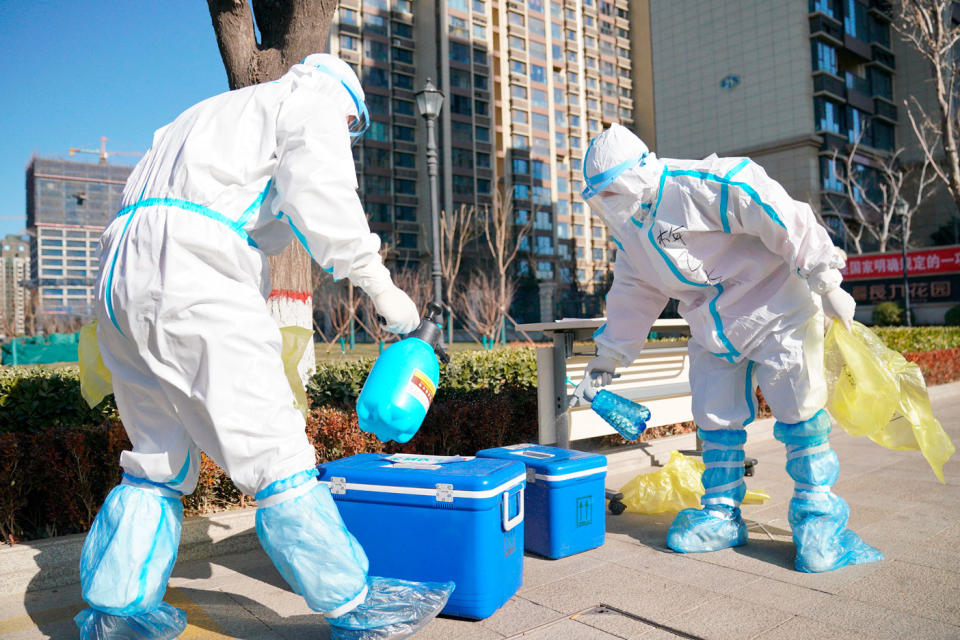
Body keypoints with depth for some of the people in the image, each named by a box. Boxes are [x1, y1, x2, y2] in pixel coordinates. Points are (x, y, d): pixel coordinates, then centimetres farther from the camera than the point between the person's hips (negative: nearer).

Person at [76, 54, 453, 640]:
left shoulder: (217, 111, 36)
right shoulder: (315, 100, 11)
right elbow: (320, 198, -10)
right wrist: (382, 288, -6)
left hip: (123, 275, 9)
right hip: (194, 279, -9)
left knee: (160, 457, 17)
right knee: (274, 452, -7)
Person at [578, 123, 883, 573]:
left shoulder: (702, 185, -22)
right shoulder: (629, 230, 6)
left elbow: (785, 219, -21)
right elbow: (632, 296, 14)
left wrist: (825, 283, -19)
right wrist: (606, 361, 15)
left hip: (774, 309, -7)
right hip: (712, 331, 7)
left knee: (798, 410, -3)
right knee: (716, 419, 7)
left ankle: (818, 519, 10)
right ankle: (722, 516, 20)